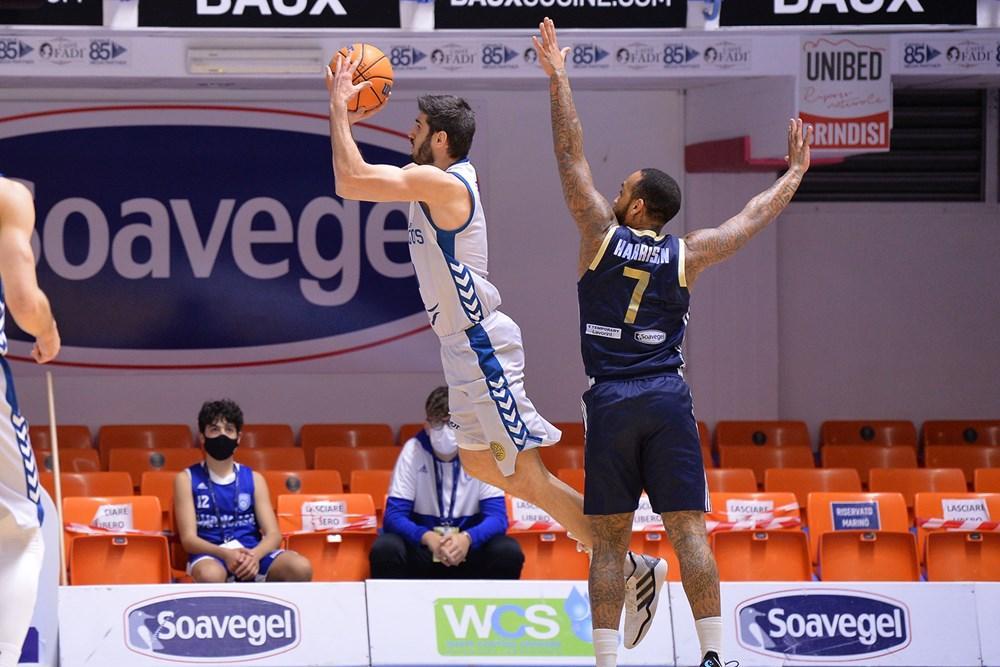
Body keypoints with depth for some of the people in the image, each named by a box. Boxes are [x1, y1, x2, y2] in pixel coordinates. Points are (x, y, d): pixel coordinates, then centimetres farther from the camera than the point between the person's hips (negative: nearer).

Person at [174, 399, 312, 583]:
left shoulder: (254, 479, 14)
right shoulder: (187, 479, 6)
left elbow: (273, 534, 5)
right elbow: (189, 539, -3)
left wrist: (254, 555, -20)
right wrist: (225, 554, -24)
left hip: (252, 554, 3)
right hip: (210, 556, -3)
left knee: (301, 568, -28)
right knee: (210, 575, -42)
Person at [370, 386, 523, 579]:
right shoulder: (413, 451, -10)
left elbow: (497, 516, -12)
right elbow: (394, 515, -13)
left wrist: (467, 538, -35)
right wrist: (428, 538, -34)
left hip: (470, 549, 1)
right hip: (422, 546, -1)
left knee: (509, 552, -28)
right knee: (384, 549, -31)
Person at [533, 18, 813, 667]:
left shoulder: (601, 237, -1)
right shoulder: (686, 255, 3)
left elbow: (572, 157, 2)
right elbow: (754, 217, 15)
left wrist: (558, 77, 6)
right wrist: (796, 172, 29)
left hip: (610, 403, -1)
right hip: (668, 400, 1)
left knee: (610, 540, 1)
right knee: (689, 530, -2)